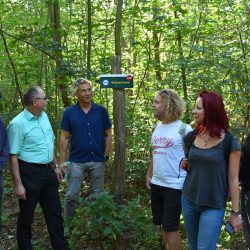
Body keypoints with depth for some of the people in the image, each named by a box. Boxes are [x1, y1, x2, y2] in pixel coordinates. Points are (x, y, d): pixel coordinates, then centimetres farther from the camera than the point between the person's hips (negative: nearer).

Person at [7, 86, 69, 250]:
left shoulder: (44, 116, 6)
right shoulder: (18, 123, -16)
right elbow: (13, 156, -16)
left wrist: (55, 166, 18)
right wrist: (18, 184, -18)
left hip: (47, 171, 7)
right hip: (30, 173, -7)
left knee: (55, 212, 14)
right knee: (27, 216, 9)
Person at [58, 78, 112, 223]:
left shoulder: (101, 111, -1)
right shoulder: (69, 112, -2)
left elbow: (108, 135, 5)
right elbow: (64, 137, 1)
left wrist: (106, 155, -2)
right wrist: (62, 161, -2)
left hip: (98, 160, 1)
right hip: (76, 161, -1)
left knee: (97, 195, 11)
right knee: (71, 196, 1)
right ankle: (67, 226, 17)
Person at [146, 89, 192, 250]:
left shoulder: (184, 129, -14)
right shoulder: (158, 127, 8)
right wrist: (149, 175, 16)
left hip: (175, 186, -7)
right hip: (156, 184, 7)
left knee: (171, 227, 1)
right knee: (162, 224, 17)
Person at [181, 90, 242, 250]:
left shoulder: (230, 142, -11)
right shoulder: (191, 137, 2)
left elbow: (233, 179, -9)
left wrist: (235, 212, -7)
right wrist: (184, 164, -1)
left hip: (213, 206, -5)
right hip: (189, 200, 5)